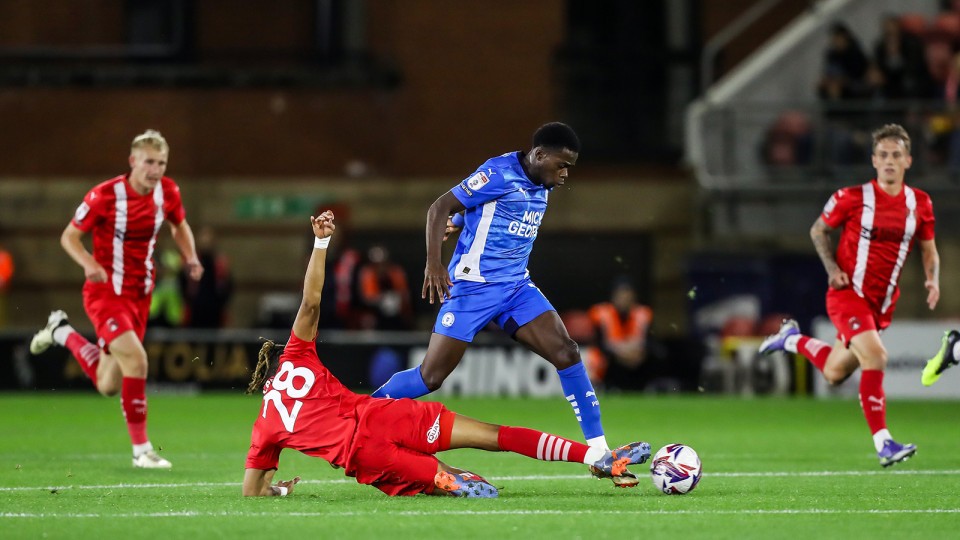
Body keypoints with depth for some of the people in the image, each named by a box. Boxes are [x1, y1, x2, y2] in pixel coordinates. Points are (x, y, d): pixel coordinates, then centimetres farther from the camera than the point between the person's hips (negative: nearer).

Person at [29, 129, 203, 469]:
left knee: (108, 386, 12)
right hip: (105, 291, -6)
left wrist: (190, 258, -1)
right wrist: (89, 263, -28)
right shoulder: (105, 196, -18)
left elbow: (180, 225, 17)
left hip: (140, 295, 6)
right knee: (136, 360, -25)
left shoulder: (167, 192, -3)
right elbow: (69, 236, -9)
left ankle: (62, 332, 40)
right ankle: (141, 449, -12)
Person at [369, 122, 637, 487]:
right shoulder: (499, 173, -15)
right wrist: (434, 262, -24)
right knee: (431, 377, -7)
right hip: (472, 287, -7)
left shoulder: (542, 185, 8)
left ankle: (599, 453, -6)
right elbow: (440, 207, -16)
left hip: (516, 286, 7)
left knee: (566, 353, -8)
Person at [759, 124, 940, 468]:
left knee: (834, 373, 15)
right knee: (875, 357, -25)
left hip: (882, 302, 5)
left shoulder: (920, 204, 0)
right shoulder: (852, 198, -10)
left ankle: (794, 340, 44)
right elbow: (818, 230, 4)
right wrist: (832, 269, -10)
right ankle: (883, 444, -22)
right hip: (848, 294, -5)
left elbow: (928, 249, 13)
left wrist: (932, 280, -7)